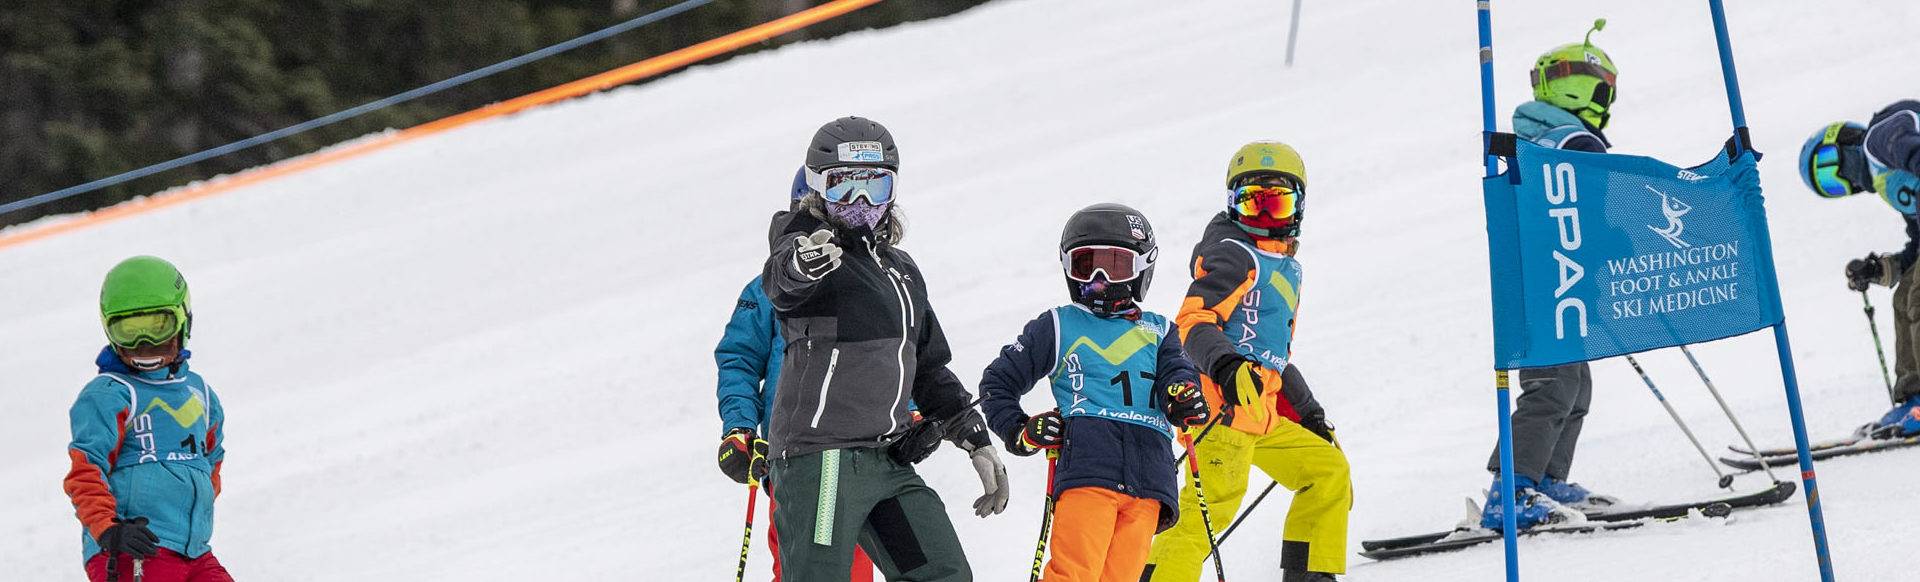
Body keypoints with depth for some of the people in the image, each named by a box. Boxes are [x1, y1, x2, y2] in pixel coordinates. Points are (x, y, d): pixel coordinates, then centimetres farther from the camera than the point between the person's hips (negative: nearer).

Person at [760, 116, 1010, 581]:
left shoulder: (900, 269, 19)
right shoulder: (810, 248, -6)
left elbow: (930, 368, 28)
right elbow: (780, 281, -32)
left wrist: (977, 443, 23)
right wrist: (802, 264, -56)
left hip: (888, 460, 8)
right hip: (821, 456, -8)